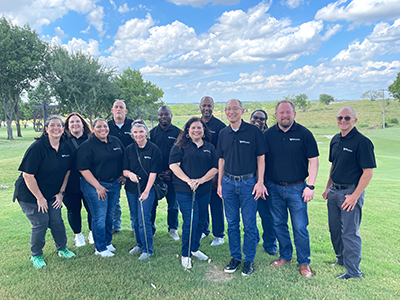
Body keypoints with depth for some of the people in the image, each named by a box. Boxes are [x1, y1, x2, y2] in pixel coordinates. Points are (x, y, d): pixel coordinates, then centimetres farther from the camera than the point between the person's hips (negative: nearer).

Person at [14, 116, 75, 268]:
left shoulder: (66, 148, -4)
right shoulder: (37, 147, -22)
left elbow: (67, 171, 5)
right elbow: (28, 175, -21)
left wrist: (61, 193, 1)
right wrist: (40, 198, -16)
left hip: (52, 194, 5)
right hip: (30, 194, -5)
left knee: (57, 221, 7)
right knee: (40, 223, -1)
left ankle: (62, 249, 30)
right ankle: (36, 256, 23)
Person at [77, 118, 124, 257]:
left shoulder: (116, 141, 7)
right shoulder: (87, 146, -10)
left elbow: (123, 159, 18)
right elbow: (83, 169, -15)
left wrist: (123, 175, 6)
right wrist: (98, 186, -16)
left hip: (115, 184, 6)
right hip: (95, 185, -5)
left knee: (110, 215, 16)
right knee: (99, 217, 1)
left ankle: (108, 242, 33)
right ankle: (100, 248, 17)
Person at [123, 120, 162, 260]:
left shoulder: (154, 149, -9)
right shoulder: (129, 149, 4)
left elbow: (153, 172, -11)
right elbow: (125, 170, 4)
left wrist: (146, 191, -18)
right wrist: (130, 174, -19)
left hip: (147, 189, -5)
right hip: (131, 189, 5)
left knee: (144, 220, -4)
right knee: (134, 219, 15)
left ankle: (148, 249, 14)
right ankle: (140, 244, 34)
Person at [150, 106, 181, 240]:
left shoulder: (178, 133, 2)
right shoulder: (152, 132, 6)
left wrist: (171, 171, -8)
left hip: (172, 174, -1)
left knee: (173, 204, 8)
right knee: (152, 203, 6)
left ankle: (173, 229, 25)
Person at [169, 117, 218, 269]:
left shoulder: (210, 147, 10)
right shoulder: (180, 146, 0)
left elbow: (215, 168, 5)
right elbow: (173, 165, -8)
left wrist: (201, 180, -10)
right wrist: (188, 180, -17)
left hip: (204, 190, 5)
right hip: (185, 191, -4)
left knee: (201, 220, 13)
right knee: (191, 221, -7)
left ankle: (194, 249, 34)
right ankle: (186, 255, 12)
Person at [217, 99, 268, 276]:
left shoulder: (253, 131, -4)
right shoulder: (223, 134, 8)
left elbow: (260, 158, -3)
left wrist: (260, 182, -8)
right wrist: (220, 183, 10)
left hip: (248, 182, -4)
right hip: (228, 183, 4)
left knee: (249, 225, 4)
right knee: (232, 223, 12)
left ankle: (249, 260, 21)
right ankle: (235, 257, 27)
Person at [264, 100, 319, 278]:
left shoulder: (304, 134, -3)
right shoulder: (268, 134, 3)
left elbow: (313, 161, -2)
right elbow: (262, 161, 8)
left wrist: (310, 186, -7)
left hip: (297, 189, -2)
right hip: (274, 188, 3)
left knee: (300, 227, 2)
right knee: (278, 225, 13)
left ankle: (304, 263, 20)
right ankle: (285, 256, 32)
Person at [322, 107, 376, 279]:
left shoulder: (362, 142, -14)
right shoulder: (335, 140, 9)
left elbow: (368, 172, -17)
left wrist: (355, 196, -19)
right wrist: (328, 187, 16)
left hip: (351, 192, -7)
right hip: (334, 191, 8)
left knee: (350, 233, -1)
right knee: (335, 229, 18)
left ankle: (353, 272, 14)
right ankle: (341, 259, 38)